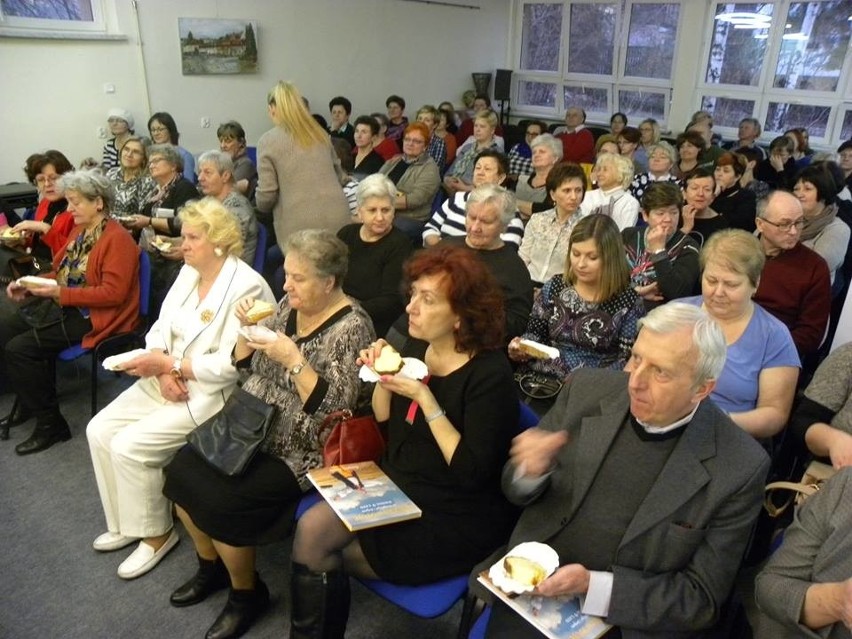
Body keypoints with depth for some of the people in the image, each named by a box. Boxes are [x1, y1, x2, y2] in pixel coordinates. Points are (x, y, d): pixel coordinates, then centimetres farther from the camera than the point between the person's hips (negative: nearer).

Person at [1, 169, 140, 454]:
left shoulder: (117, 239, -18)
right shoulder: (80, 230, 11)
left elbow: (113, 293, -24)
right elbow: (63, 274, 18)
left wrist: (60, 293, -24)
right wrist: (29, 286, 2)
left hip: (94, 318, -9)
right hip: (66, 306, 10)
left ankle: (50, 423, -5)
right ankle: (28, 402, 19)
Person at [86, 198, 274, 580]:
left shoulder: (245, 287, -20)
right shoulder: (188, 272, 7)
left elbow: (230, 364, -24)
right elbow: (160, 329, 6)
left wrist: (169, 365, -19)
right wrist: (162, 370, -12)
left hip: (211, 392, -8)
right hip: (167, 380, 9)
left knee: (129, 445, -16)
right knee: (99, 430, 1)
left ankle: (156, 534, 8)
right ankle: (125, 523, 20)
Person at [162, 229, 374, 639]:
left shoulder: (351, 328, -19)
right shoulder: (289, 306, 3)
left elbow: (333, 407, -24)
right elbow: (245, 364, 11)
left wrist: (293, 359, -30)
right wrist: (247, 328, -8)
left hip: (299, 451, -8)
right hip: (252, 427, 8)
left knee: (219, 502, -19)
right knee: (180, 472, -2)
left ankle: (247, 592, 11)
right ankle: (211, 564, 23)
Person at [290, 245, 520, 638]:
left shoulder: (490, 376, -21)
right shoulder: (417, 348, -1)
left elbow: (471, 472, -25)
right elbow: (383, 422, 9)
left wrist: (424, 397, -28)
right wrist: (381, 376, -10)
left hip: (452, 521, -6)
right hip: (396, 487, 7)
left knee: (326, 556, -8)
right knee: (311, 530, -11)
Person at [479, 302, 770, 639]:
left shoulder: (739, 468, -14)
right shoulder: (587, 389, -7)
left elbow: (701, 598, -8)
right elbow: (518, 492, 3)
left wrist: (594, 585, -20)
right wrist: (531, 470, -19)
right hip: (533, 584, 2)